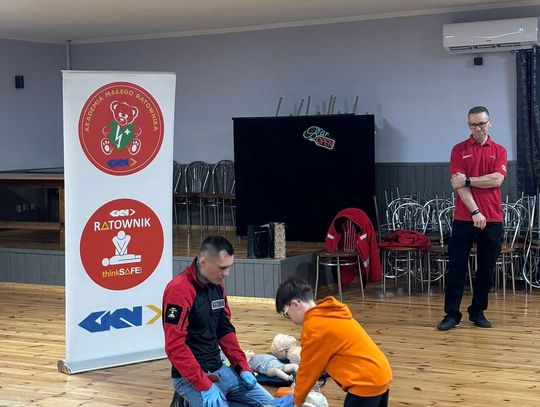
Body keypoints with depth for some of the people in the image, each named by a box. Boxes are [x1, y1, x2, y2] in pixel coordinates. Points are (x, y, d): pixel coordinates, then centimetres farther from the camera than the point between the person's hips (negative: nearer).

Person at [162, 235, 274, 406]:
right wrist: (204, 386, -24)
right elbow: (175, 347, -23)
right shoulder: (179, 290, -20)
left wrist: (243, 367, 7)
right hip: (191, 377, -8)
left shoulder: (217, 285, 6)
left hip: (221, 369, 8)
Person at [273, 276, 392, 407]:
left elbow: (308, 368, -5)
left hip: (366, 382, -10)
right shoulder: (327, 314, 13)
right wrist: (298, 393, 21)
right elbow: (317, 363, 19)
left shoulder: (314, 327, -16)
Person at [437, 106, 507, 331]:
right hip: (464, 218, -2)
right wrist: (475, 212, -14)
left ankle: (477, 312, 18)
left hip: (492, 219, 2)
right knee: (456, 267, -1)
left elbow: (497, 179, -8)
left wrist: (468, 180, -11)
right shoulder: (459, 150, 2)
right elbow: (459, 185, -7)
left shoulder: (499, 151, 7)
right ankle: (452, 314, 5)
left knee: (486, 268, 7)